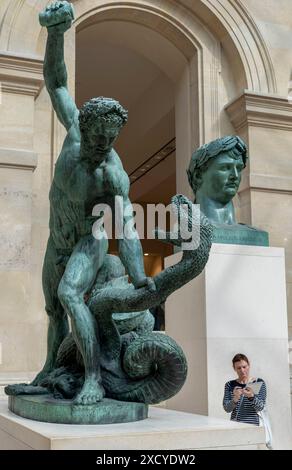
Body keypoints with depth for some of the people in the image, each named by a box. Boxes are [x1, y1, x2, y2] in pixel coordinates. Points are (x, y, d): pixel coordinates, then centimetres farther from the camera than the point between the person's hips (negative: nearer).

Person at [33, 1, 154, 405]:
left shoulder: (115, 177, -31)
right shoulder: (75, 129, -18)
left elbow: (127, 233, -34)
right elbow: (56, 81, -14)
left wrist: (140, 281, -47)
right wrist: (56, 33, -28)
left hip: (90, 243, -6)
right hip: (58, 242, 6)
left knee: (69, 295, -34)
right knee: (54, 310, 21)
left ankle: (95, 379, -31)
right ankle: (51, 365, 45)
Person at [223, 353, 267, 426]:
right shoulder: (229, 385, 7)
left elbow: (260, 407, -4)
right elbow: (227, 409, -1)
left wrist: (251, 396, -22)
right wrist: (235, 399, -20)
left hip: (252, 425, -1)